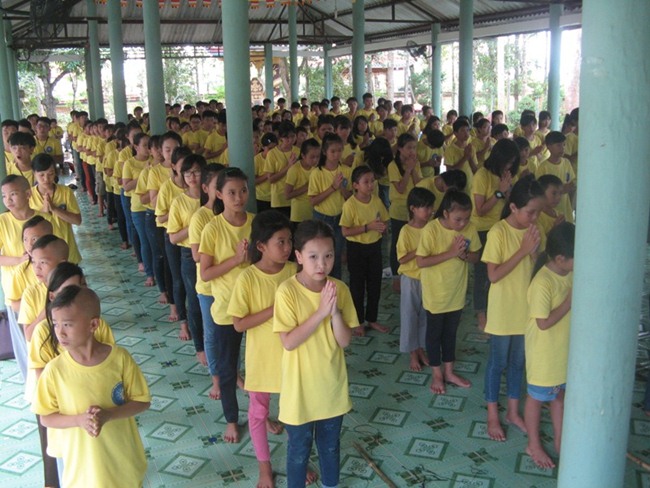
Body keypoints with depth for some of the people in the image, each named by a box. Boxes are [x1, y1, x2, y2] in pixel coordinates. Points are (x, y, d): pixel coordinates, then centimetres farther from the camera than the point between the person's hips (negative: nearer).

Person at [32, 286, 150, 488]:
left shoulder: (120, 358, -17)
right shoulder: (55, 369, -15)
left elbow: (142, 401, -9)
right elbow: (46, 418, -5)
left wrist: (107, 415, -24)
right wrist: (79, 419, -23)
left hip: (123, 455, 0)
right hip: (82, 462, 0)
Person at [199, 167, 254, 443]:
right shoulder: (213, 229, -13)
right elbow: (205, 273, -15)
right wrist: (236, 259, -24)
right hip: (226, 309, -2)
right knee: (227, 369, 13)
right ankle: (231, 419, 34)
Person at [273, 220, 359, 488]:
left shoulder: (340, 289, -8)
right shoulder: (287, 291, -19)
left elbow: (345, 341, -7)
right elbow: (289, 342, -21)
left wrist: (335, 312, -24)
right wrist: (320, 312, -27)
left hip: (332, 385, 4)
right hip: (300, 387, -4)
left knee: (330, 445, 23)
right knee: (299, 449, 15)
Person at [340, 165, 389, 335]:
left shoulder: (377, 201, -2)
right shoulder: (350, 204, -17)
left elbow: (385, 221, 10)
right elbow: (345, 231, -18)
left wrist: (383, 228, -14)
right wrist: (368, 227, -25)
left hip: (375, 246, 5)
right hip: (357, 248, -5)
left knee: (375, 284, 14)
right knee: (357, 286, 8)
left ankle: (372, 319, 31)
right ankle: (358, 321, 24)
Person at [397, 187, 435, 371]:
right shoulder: (406, 231, -16)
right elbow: (402, 259, -16)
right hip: (411, 279, -4)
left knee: (425, 315, 14)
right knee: (410, 315, 8)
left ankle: (421, 348, 30)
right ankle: (412, 353, 21)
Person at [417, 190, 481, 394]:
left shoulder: (470, 229, -11)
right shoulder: (431, 230, -24)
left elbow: (475, 256, 1)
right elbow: (421, 262, -23)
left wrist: (464, 254, -22)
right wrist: (450, 253, -28)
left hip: (457, 293, 4)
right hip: (435, 293, -4)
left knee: (450, 333, 21)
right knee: (434, 333, 14)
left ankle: (449, 371, 38)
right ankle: (436, 374, 31)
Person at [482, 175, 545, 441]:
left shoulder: (534, 231, -2)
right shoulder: (498, 232, -19)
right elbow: (493, 275, -20)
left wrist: (536, 251, -16)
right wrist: (523, 250, -25)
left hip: (526, 309, 5)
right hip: (503, 311, -5)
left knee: (518, 362, 18)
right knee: (498, 362, 9)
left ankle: (513, 411, 35)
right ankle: (492, 415, 25)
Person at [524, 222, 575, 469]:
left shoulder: (570, 274, -4)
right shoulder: (542, 283, -29)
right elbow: (544, 322, -27)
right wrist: (570, 301, -25)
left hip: (564, 348, 8)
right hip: (544, 352, -7)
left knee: (560, 394, 22)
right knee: (537, 397, 11)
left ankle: (559, 440, 40)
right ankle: (533, 445, 29)